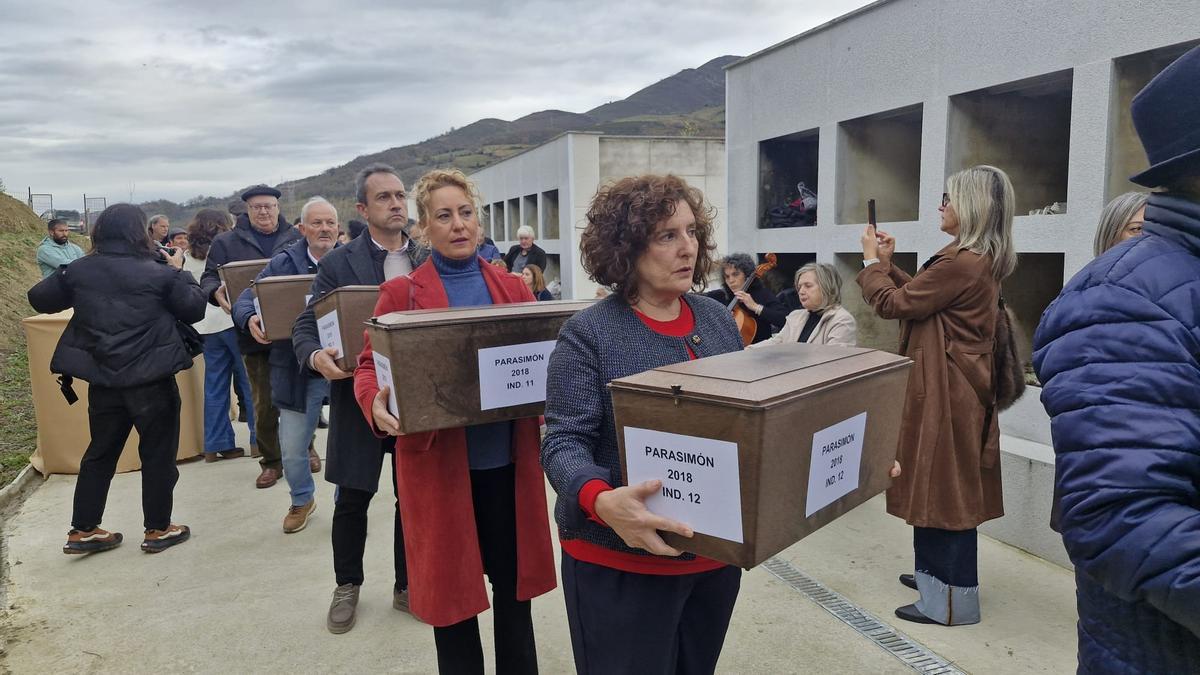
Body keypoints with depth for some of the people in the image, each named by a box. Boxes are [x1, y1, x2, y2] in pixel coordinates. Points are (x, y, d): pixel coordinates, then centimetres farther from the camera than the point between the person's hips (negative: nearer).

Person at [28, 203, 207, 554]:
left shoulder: (79, 270, 1)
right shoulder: (158, 272, -12)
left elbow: (39, 298, 13)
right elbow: (194, 309, -4)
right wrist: (178, 272, 7)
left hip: (103, 381, 5)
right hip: (152, 380, -5)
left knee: (100, 453, 19)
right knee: (158, 454, 8)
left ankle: (83, 530, 24)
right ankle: (158, 529, 17)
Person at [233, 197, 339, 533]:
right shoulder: (282, 263, 2)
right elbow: (245, 299, 0)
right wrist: (251, 320, -22)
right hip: (299, 371, 1)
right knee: (291, 448, 10)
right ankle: (302, 500, 37)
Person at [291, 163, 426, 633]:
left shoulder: (429, 260, 5)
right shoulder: (338, 263, -3)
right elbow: (306, 324, -4)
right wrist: (317, 357, -26)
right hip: (360, 396, -2)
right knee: (352, 499, 10)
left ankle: (407, 587, 29)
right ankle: (347, 587, 31)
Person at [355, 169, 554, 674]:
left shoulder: (512, 287, 7)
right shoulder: (400, 293, -2)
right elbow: (370, 366, -3)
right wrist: (376, 403, -24)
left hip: (508, 458, 3)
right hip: (439, 462, -2)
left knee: (513, 584, 15)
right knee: (451, 589, 10)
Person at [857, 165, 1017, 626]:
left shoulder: (962, 263, -22)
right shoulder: (983, 260, 11)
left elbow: (893, 303, -16)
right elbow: (920, 295, 19)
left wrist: (871, 261, -1)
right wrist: (888, 262, 16)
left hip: (945, 392, -10)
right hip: (960, 386, 10)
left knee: (942, 489, -1)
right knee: (947, 488, 19)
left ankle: (949, 601, 11)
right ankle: (937, 575, 34)